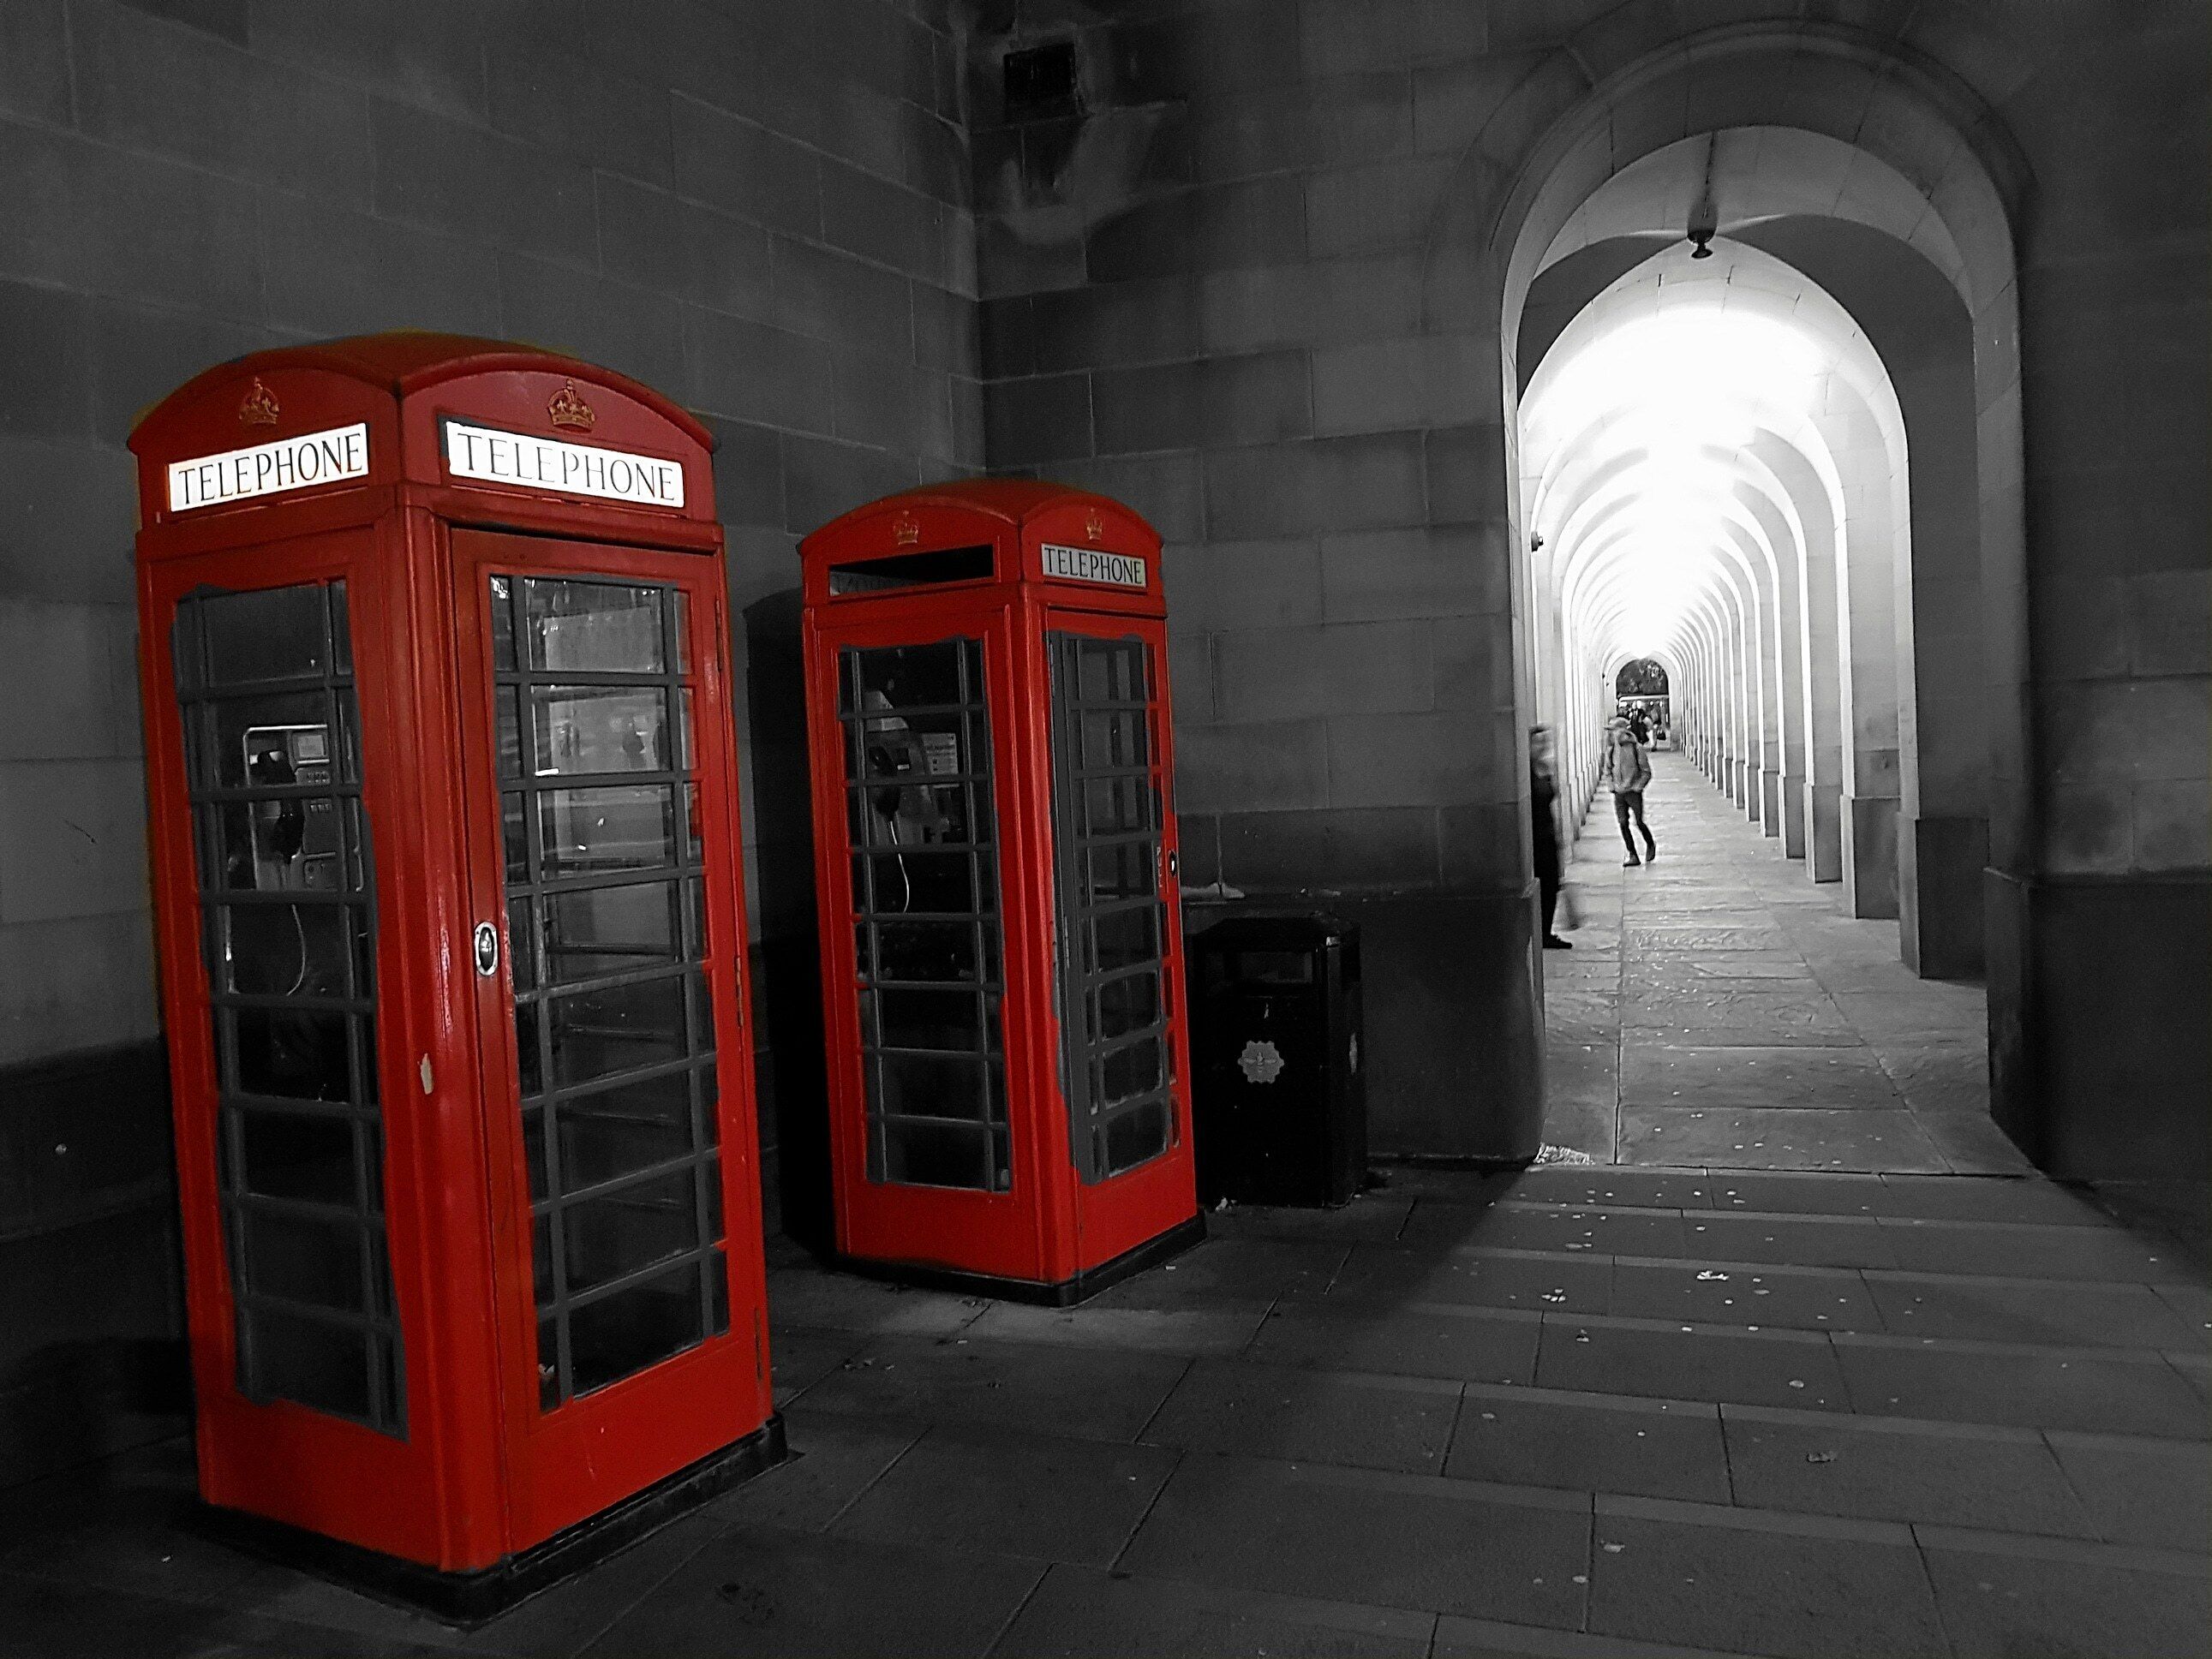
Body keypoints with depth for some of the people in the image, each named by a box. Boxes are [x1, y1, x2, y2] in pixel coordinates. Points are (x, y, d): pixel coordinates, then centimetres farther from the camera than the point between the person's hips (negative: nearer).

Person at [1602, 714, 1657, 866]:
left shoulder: (1636, 748, -9)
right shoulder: (1611, 750, 4)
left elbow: (1646, 772, -3)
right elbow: (1607, 770, 17)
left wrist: (1638, 787, -10)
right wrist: (1612, 785, 4)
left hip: (1633, 792, -4)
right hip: (1618, 793, 4)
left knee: (1639, 822, -2)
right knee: (1623, 824, 0)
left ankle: (1650, 845, 27)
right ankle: (1632, 856, 7)